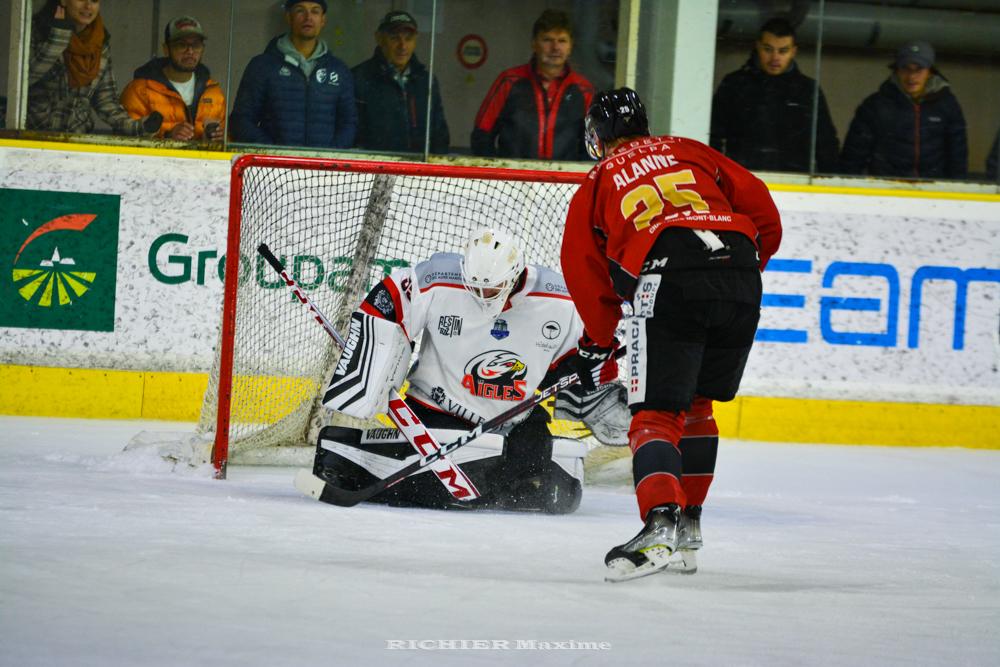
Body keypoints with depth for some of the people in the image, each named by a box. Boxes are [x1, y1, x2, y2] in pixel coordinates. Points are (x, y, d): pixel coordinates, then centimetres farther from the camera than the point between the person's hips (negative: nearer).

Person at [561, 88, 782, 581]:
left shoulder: (596, 185, 23)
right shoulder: (692, 152, 28)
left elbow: (585, 270, 20)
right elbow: (763, 211, 18)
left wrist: (597, 344, 32)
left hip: (668, 283, -3)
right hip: (740, 273, 4)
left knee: (655, 414, -3)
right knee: (695, 406, 22)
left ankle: (660, 525, -26)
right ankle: (687, 528, 22)